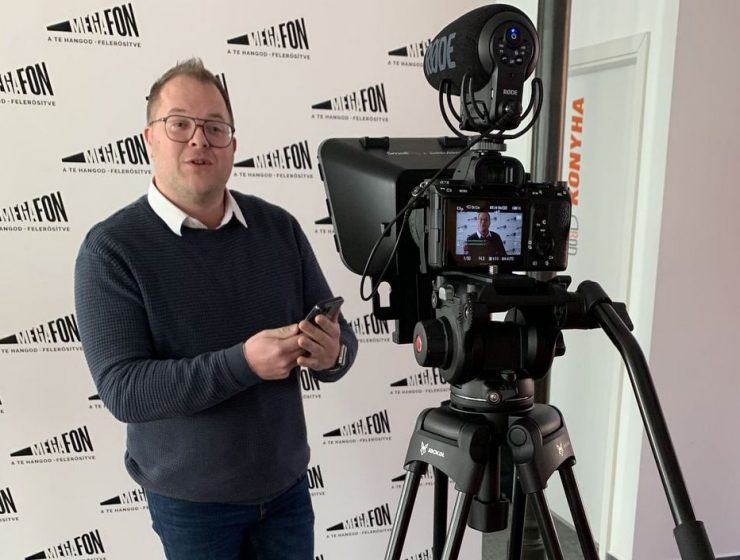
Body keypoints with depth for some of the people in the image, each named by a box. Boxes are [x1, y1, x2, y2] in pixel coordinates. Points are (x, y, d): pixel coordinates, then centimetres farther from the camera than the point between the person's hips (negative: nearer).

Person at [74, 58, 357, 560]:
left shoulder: (280, 227, -4)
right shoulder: (111, 248, -13)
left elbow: (340, 337, 0)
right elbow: (122, 388, -19)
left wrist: (331, 353, -23)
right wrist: (243, 362, -30)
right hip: (189, 500, -2)